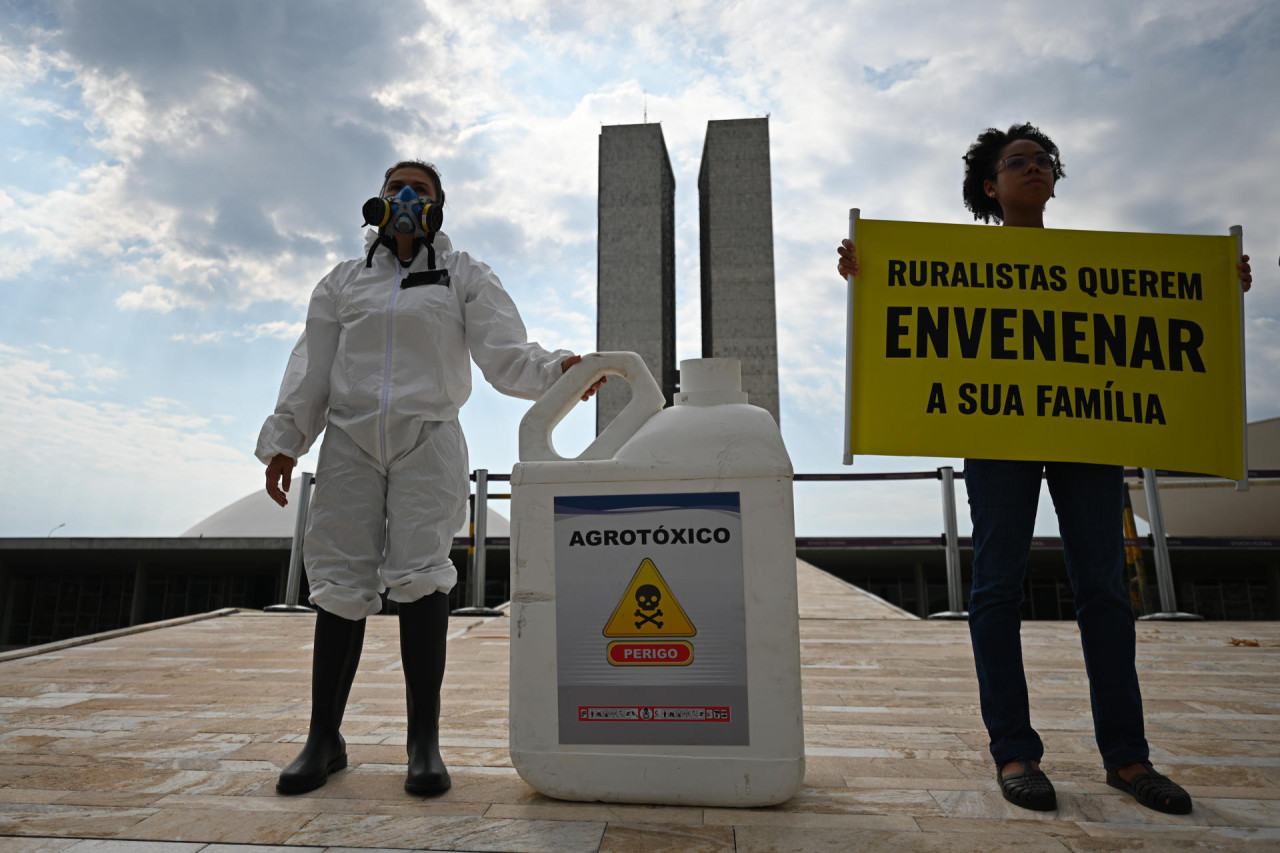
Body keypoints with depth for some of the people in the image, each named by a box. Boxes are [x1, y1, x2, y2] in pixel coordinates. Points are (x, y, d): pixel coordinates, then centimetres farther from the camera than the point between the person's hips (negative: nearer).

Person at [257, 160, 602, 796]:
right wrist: (284, 441, 7)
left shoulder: (464, 277, 13)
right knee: (340, 582, -1)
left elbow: (504, 354, 0)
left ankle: (424, 740, -2)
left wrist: (556, 370, -20)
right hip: (350, 440, 3)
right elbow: (311, 368, 16)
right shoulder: (343, 282, 20)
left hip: (428, 440, -2)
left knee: (420, 574, -11)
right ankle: (323, 737, 12)